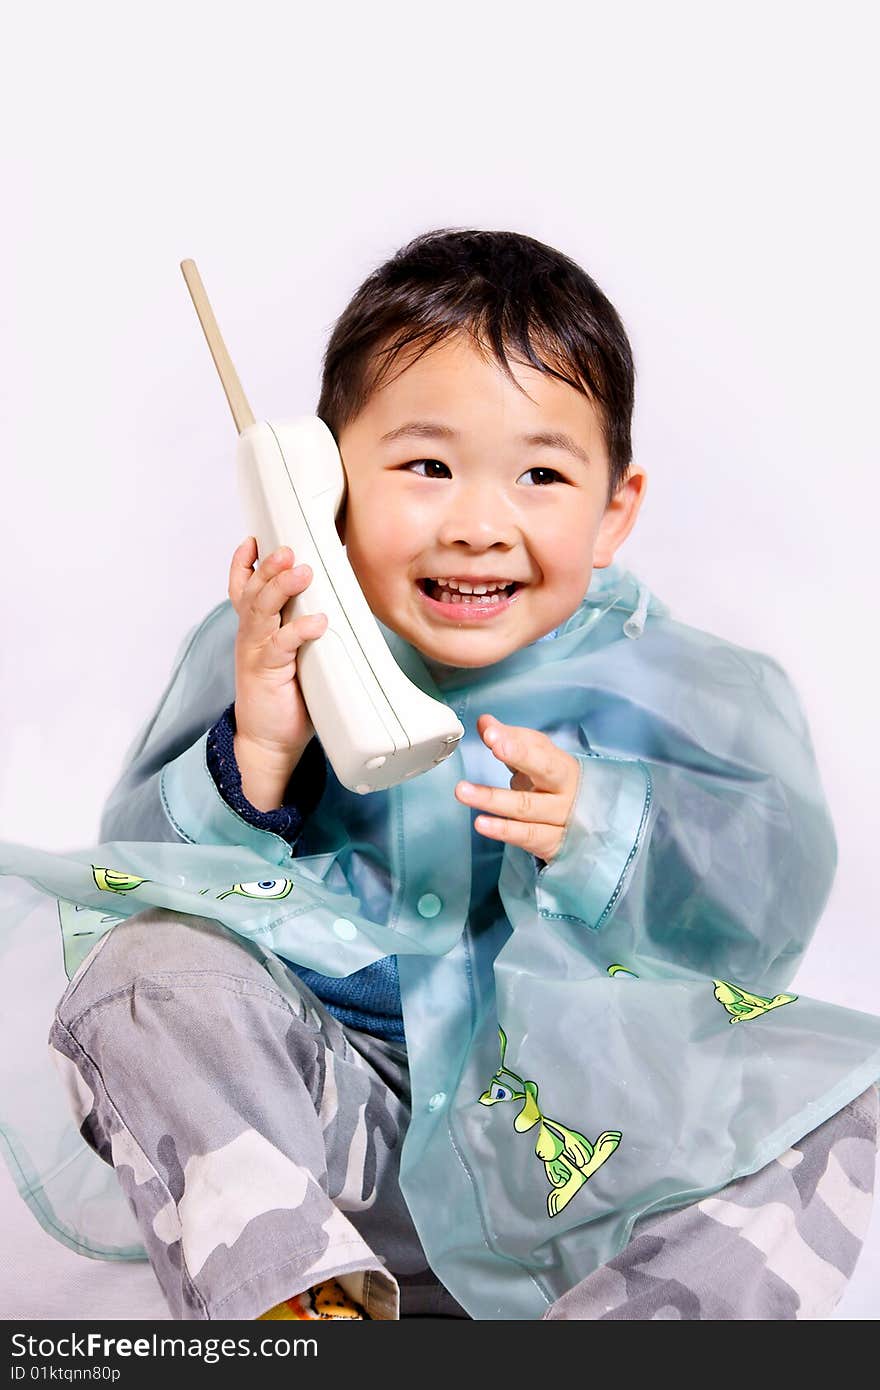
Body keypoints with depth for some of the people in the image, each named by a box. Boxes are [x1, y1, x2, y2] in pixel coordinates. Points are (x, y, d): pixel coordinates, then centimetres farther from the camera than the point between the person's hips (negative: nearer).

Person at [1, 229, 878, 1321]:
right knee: (145, 961, -22)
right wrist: (252, 762, -24)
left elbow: (774, 903, -9)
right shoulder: (270, 657, -5)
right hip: (324, 1111, 0)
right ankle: (296, 1299, -28)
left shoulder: (642, 682, -5)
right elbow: (139, 879, -5)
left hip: (562, 1134, 1)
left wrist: (608, 827, -28)